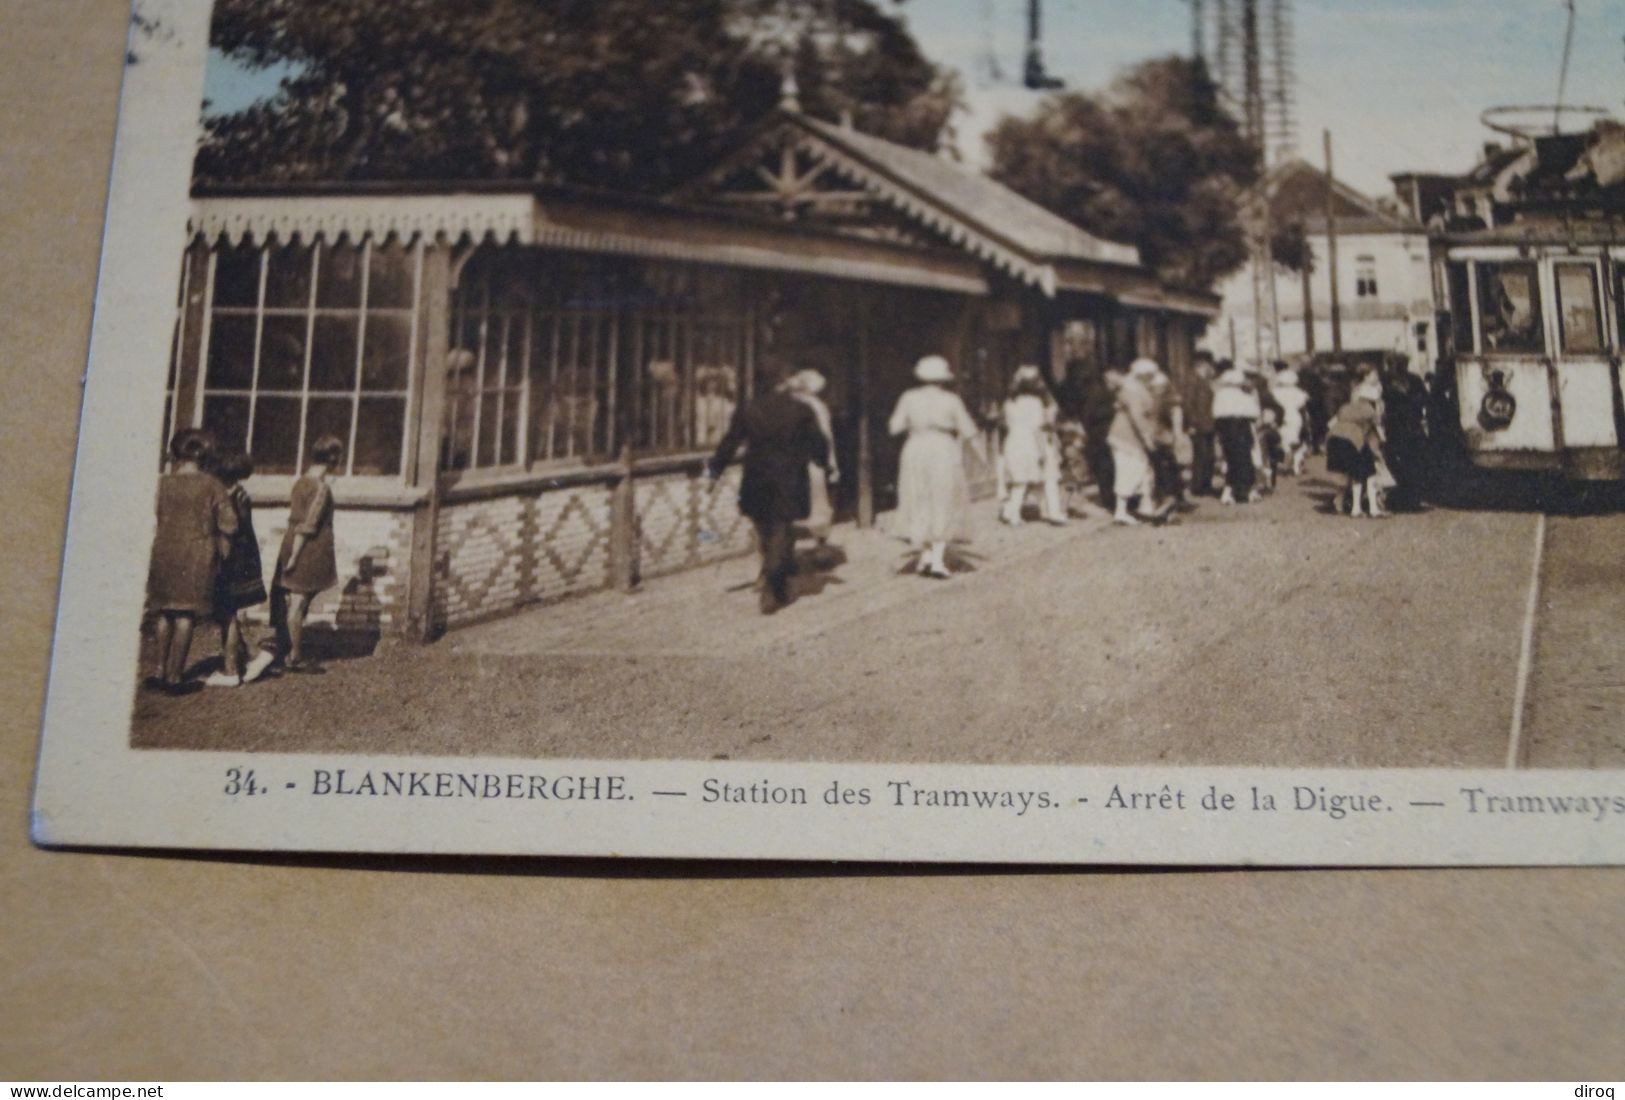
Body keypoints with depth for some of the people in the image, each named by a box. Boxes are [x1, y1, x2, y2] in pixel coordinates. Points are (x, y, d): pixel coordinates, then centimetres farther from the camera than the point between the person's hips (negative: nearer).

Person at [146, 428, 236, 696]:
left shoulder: (162, 484, 1)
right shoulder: (212, 487, -5)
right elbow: (228, 525, -5)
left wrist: (149, 558, 16)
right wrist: (221, 553, 8)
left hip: (164, 554, 3)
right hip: (197, 556, -3)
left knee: (166, 614, 17)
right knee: (186, 617, 0)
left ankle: (161, 671, 22)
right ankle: (174, 677, 1)